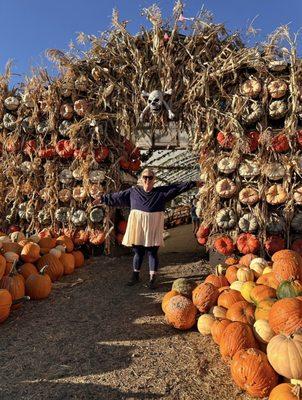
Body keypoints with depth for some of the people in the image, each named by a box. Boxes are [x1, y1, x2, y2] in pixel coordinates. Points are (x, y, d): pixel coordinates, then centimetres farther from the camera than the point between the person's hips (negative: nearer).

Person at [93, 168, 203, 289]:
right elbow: (116, 196, 10)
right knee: (138, 253, 12)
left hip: (153, 228, -1)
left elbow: (177, 187, -1)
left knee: (152, 253, 6)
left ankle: (152, 279, 17)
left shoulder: (162, 192, 1)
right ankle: (135, 276, 30)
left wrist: (193, 183, -3)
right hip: (137, 227, 1)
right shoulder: (133, 191, 4)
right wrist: (103, 199, 13)